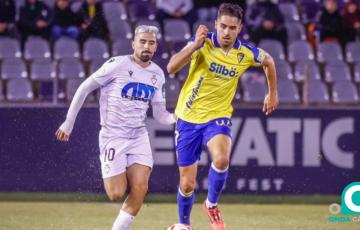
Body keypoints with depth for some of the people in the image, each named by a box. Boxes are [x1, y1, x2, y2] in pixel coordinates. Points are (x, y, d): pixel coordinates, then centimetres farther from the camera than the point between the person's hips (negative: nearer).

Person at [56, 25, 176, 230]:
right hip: (113, 135, -4)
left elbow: (160, 114, 13)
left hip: (139, 136, 4)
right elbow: (85, 88, -4)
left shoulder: (157, 74, 7)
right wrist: (69, 123, -4)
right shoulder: (118, 65, -10)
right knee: (116, 194, -7)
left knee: (140, 188, -14)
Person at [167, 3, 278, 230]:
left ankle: (212, 205, -4)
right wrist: (195, 45, -36)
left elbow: (269, 61, 16)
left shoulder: (247, 53, -8)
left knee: (221, 159, -32)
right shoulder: (204, 43, -15)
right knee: (187, 185, 4)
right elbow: (171, 68, -26)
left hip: (218, 117, 1)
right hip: (189, 118, -1)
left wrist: (273, 93, 21)